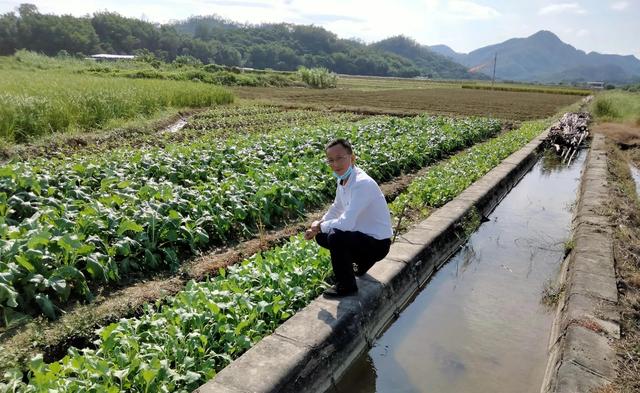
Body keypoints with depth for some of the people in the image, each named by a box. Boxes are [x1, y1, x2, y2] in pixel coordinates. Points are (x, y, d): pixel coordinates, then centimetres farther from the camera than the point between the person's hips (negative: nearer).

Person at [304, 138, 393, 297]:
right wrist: (317, 226, 2)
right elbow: (336, 209, 17)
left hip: (378, 243, -9)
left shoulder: (362, 184, -29)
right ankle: (362, 261, 26)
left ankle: (346, 286, -7)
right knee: (321, 236, 11)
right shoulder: (342, 179, 0)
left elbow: (346, 223, -35)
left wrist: (320, 226, -17)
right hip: (362, 234, 9)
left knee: (335, 236, -30)